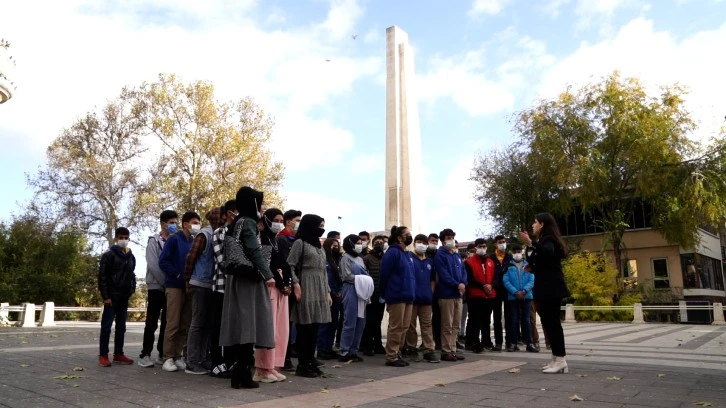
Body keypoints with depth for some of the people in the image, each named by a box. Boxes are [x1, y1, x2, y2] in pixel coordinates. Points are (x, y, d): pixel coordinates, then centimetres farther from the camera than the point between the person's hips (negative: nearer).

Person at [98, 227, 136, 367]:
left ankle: (118, 354, 16)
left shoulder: (131, 257, 13)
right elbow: (102, 276, -9)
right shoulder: (109, 255, -5)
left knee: (121, 327, 9)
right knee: (106, 326, -1)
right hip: (112, 297, -6)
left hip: (124, 298, 6)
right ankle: (103, 355, 6)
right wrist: (105, 296, -14)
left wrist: (132, 290, 6)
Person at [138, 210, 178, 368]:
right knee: (152, 323, -2)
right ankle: (145, 354, 6)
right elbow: (153, 265, -12)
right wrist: (166, 283, -15)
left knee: (167, 323, 7)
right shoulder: (154, 241, -2)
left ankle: (163, 354, 13)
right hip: (156, 287, -4)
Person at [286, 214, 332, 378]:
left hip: (319, 290, 7)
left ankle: (311, 362, 14)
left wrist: (327, 291, 16)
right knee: (304, 328, -4)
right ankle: (302, 364, 2)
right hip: (306, 289, -7)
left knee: (314, 328, 7)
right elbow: (289, 265, -8)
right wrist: (295, 284, -19)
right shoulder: (300, 243, -2)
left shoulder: (319, 245, 21)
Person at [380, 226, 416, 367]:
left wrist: (412, 293, 14)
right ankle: (391, 357, 3)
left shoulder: (406, 254, 17)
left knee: (404, 328, 11)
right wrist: (386, 294, -8)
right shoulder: (392, 252, -11)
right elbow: (384, 275, -13)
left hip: (408, 297, 9)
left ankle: (397, 354, 20)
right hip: (397, 296, -9)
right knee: (396, 328, -4)